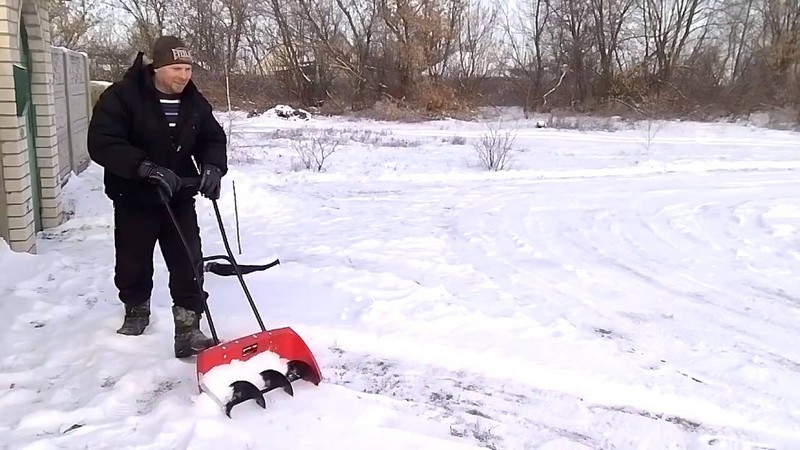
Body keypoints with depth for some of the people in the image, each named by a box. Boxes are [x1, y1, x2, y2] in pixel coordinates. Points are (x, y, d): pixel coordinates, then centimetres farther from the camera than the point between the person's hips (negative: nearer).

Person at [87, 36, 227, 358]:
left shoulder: (195, 102, -1)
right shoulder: (121, 96, -16)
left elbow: (213, 139, 7)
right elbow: (101, 143, -24)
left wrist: (213, 167, -16)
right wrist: (146, 167, -35)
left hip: (179, 199, 3)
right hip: (134, 201, -3)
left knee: (189, 265, -4)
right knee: (133, 265, 14)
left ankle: (188, 332, 3)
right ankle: (136, 311, 42)